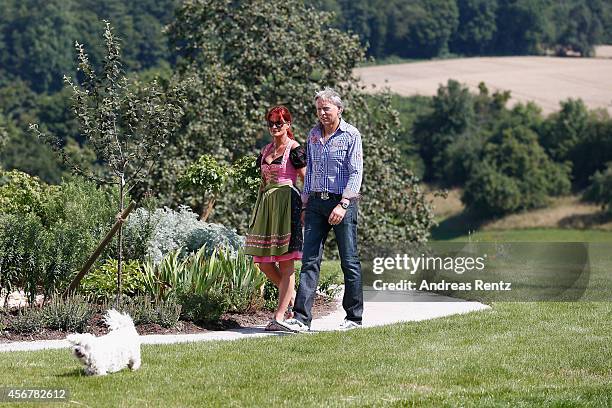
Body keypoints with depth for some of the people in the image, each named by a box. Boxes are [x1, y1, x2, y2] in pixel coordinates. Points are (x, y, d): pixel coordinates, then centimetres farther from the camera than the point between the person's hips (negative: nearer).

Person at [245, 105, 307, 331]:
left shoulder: (294, 149, -3)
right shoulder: (266, 150, 17)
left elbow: (307, 181, -5)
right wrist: (257, 210, 19)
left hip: (286, 202, -7)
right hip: (266, 204, 7)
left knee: (285, 262, -6)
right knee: (264, 263, 3)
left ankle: (279, 317, -7)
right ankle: (292, 296, 23)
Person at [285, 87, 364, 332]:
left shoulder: (351, 135, -4)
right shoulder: (313, 135, 13)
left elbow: (356, 173, -9)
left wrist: (343, 204, -17)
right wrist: (305, 203, 13)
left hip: (342, 202, -5)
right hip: (316, 202, 5)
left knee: (349, 261, 1)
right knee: (310, 260, -3)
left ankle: (354, 317, 10)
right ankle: (302, 318, -7)